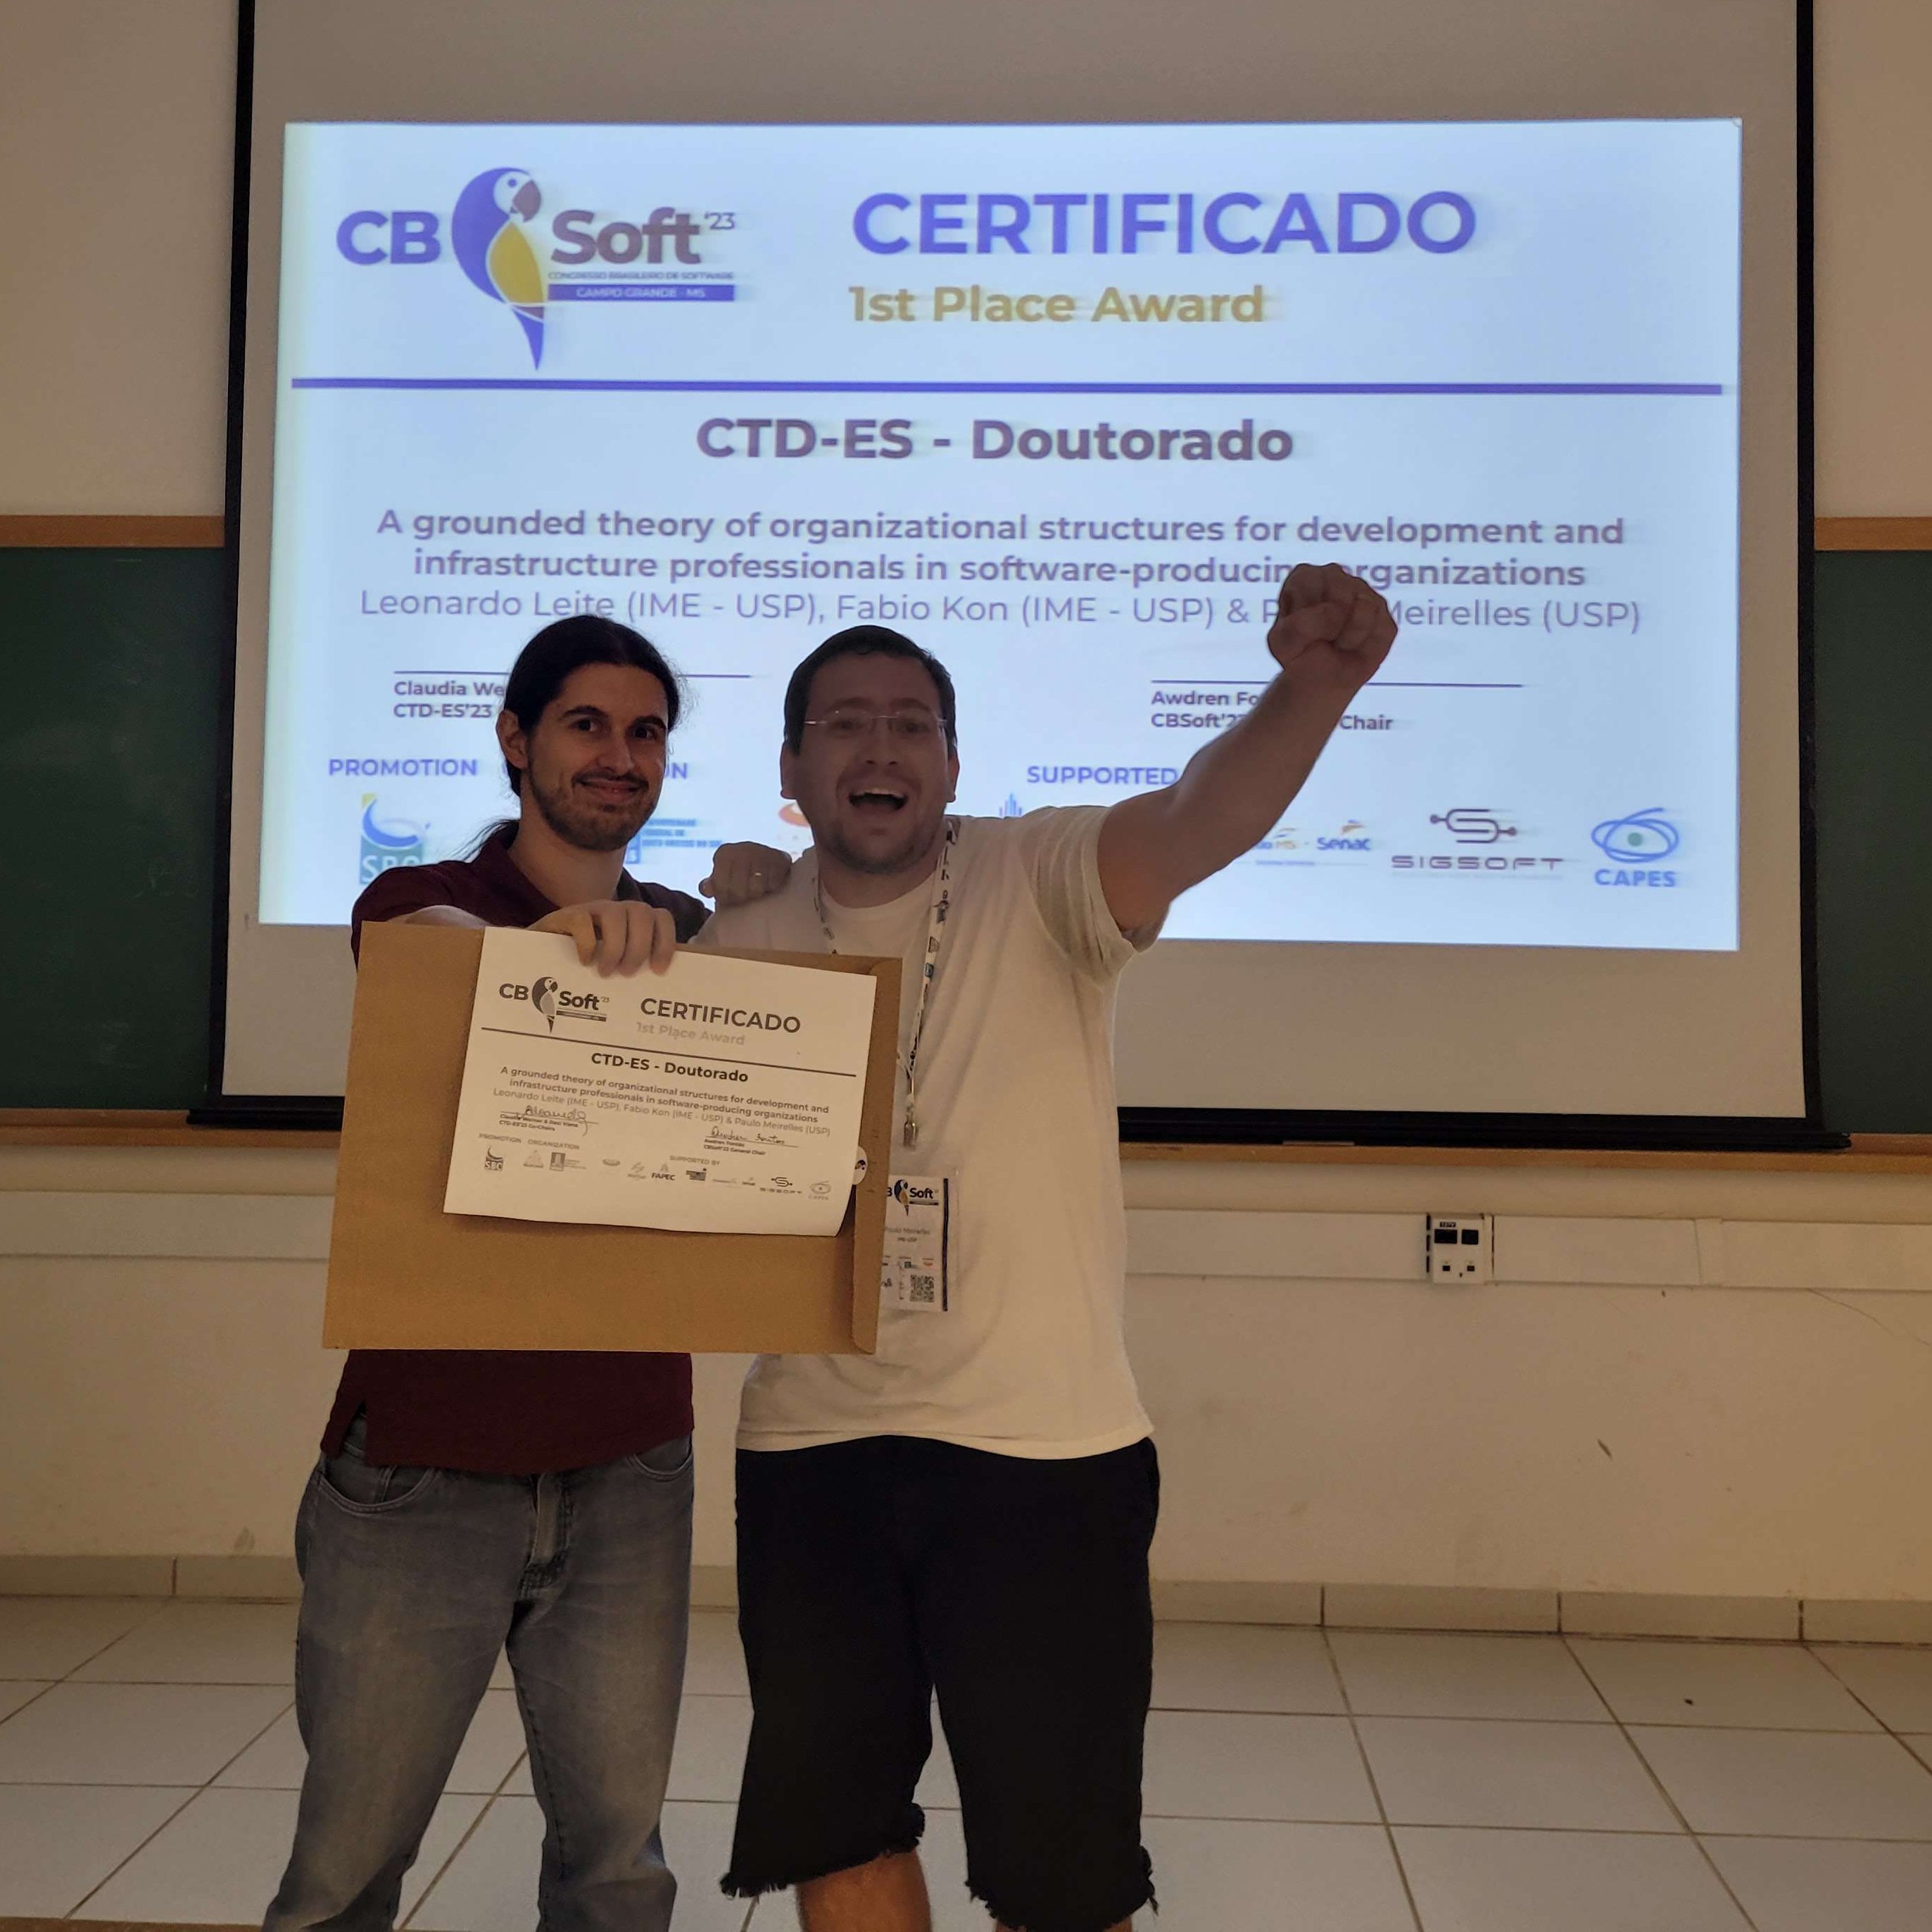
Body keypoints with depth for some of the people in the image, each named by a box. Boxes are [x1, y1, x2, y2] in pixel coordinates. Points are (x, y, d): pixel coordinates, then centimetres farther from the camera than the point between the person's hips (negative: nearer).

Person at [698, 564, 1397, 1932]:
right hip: (810, 1449, 4)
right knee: (834, 1821, 20)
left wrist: (1313, 687, -47)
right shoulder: (737, 951, 4)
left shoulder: (1040, 881, -7)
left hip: (1044, 1444, -3)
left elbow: (1196, 821, -27)